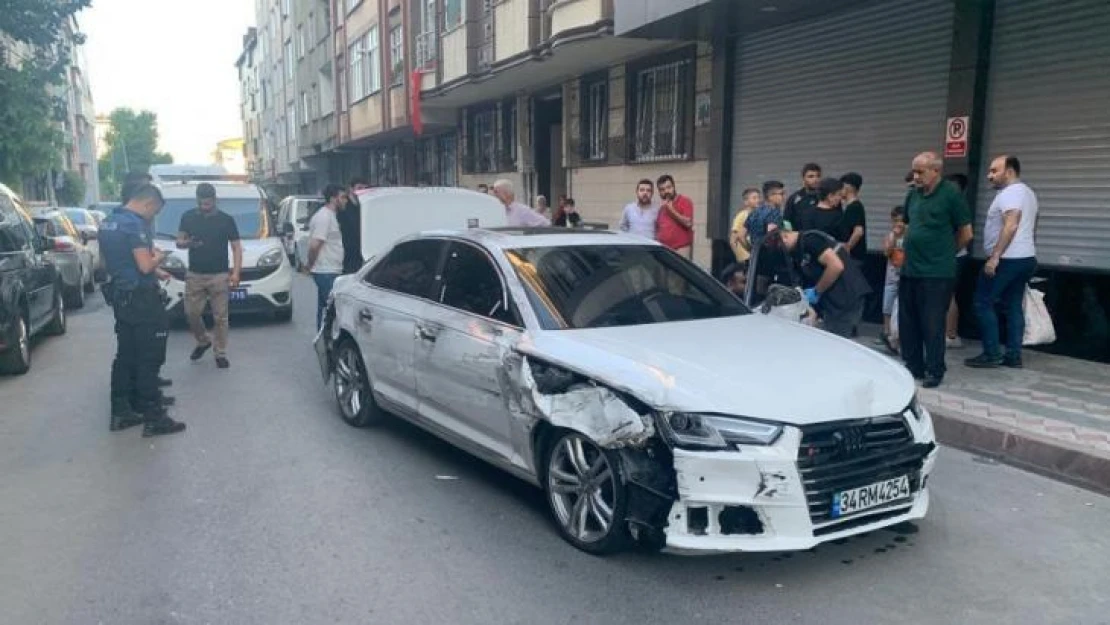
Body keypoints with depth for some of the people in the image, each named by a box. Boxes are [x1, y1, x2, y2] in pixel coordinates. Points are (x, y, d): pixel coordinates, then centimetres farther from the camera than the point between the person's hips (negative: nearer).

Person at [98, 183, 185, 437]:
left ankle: (121, 413, 20)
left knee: (125, 356, 15)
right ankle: (153, 418, 0)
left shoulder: (108, 223, 12)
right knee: (149, 359, -4)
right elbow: (145, 266, -22)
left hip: (120, 296, 9)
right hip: (141, 299, -9)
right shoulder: (135, 224, -18)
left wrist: (149, 256, 19)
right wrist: (158, 257, -2)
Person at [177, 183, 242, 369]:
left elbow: (236, 247, 0)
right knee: (191, 313, 4)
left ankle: (220, 353, 10)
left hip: (219, 276, -2)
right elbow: (179, 242, 10)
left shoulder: (226, 219, 0)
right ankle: (203, 341, 30)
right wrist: (186, 243, -15)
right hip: (194, 275, 2)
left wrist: (235, 273, -11)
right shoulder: (188, 217, 6)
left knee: (220, 317, 0)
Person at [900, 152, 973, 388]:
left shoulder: (951, 194, -8)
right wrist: (911, 249, 13)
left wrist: (943, 252, 7)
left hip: (936, 273, -6)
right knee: (907, 322, 11)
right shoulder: (913, 194, 10)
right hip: (909, 270, 6)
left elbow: (966, 233, -3)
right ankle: (913, 366, 23)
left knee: (932, 324, -1)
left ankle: (934, 371, 11)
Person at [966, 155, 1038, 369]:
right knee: (1013, 307, 10)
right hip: (1026, 258, 10)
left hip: (1008, 259, -10)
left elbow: (1011, 226, -24)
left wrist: (994, 256, -26)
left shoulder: (1010, 193, -13)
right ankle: (1014, 356, 10)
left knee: (983, 304, -4)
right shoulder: (1027, 192, 19)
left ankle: (992, 354, -4)